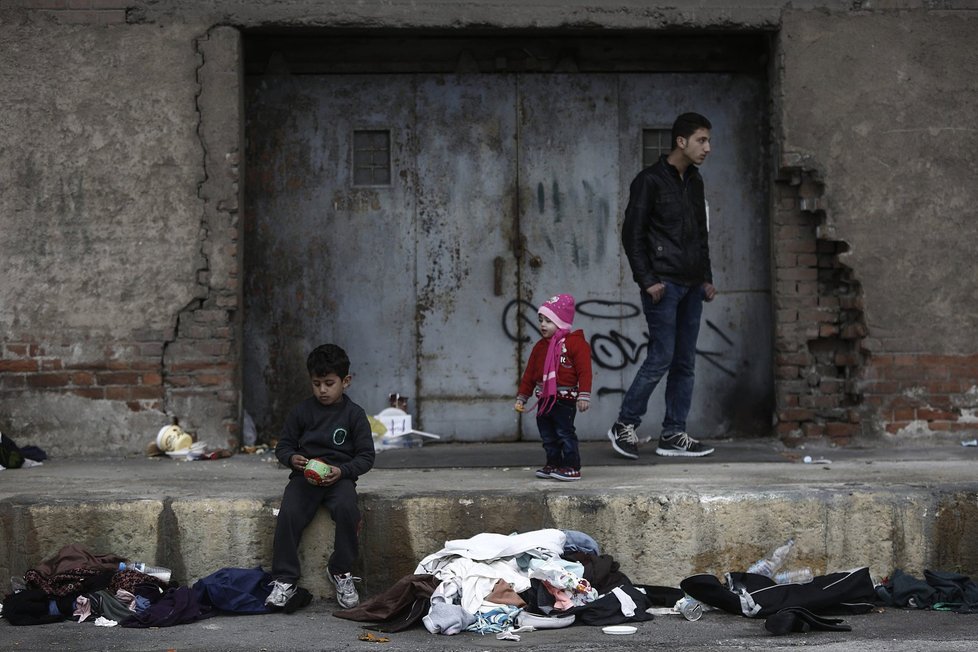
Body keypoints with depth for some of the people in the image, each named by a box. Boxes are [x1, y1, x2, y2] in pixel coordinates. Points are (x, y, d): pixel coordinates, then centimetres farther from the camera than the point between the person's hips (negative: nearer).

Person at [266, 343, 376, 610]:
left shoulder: (354, 414, 3)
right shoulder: (302, 411, 8)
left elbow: (366, 456, 2)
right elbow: (283, 446, 13)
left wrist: (341, 471, -15)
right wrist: (292, 458, -11)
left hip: (340, 476, -1)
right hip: (305, 475, 1)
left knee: (347, 509, -32)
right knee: (288, 513, -26)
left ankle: (341, 571, -12)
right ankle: (284, 579, -15)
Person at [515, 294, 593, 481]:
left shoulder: (575, 343, -10)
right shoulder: (540, 346, 12)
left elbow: (584, 371, -14)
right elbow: (529, 373, 15)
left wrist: (584, 395, -20)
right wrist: (521, 397, 15)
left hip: (565, 399, -8)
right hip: (544, 399, 8)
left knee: (565, 433, -7)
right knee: (548, 435, 12)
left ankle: (572, 467, -3)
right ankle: (553, 465, 22)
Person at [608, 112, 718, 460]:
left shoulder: (694, 181, 16)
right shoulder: (650, 181, -7)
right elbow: (632, 235, -9)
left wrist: (706, 277, 15)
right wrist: (647, 281, -14)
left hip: (691, 286, 8)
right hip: (663, 284, -8)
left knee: (685, 362, 6)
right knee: (661, 357, -10)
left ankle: (673, 434, 11)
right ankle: (624, 425, 2)